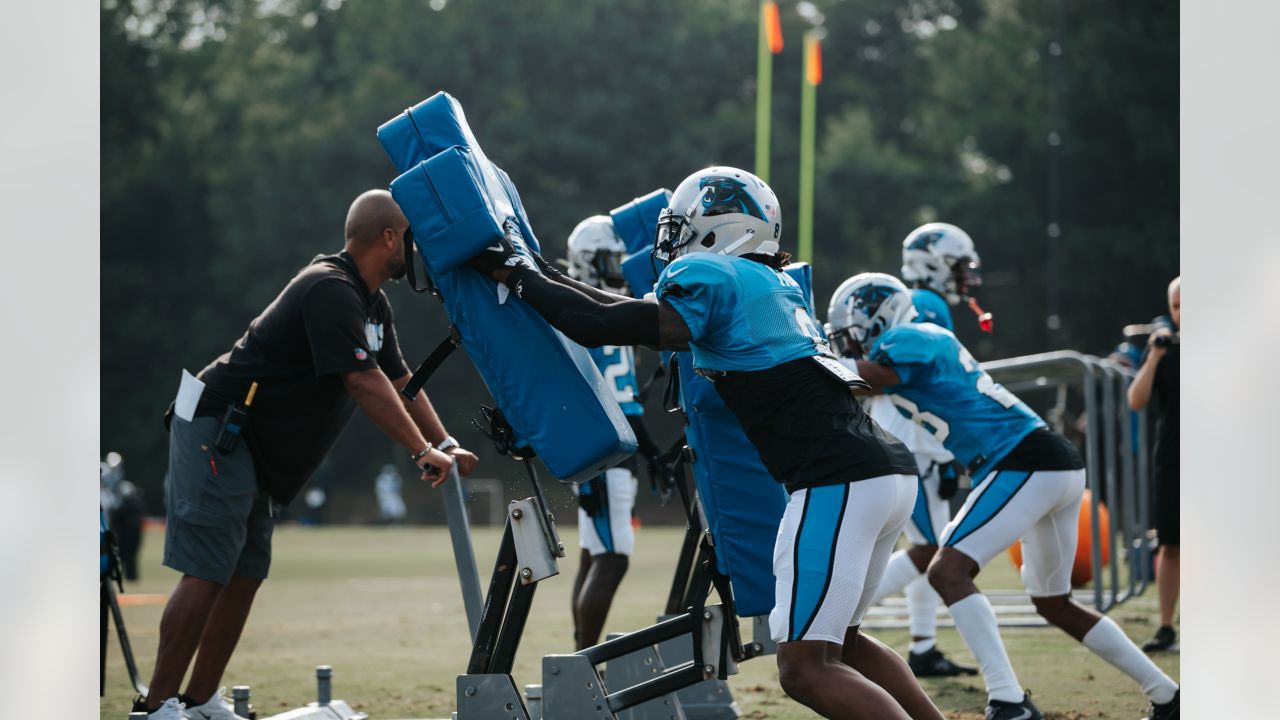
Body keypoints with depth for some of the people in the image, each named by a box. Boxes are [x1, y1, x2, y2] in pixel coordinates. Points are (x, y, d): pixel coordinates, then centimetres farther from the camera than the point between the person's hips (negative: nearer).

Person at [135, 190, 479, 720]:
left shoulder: (371, 303, 15)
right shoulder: (331, 290, -19)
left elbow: (400, 380, 19)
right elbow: (363, 382, -25)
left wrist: (444, 445, 6)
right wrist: (422, 452, -24)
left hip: (256, 452, 11)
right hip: (215, 432, -11)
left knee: (245, 576, 9)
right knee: (207, 573, -14)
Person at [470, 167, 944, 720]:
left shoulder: (710, 276, -2)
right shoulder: (774, 285, 24)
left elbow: (600, 327, -7)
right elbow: (647, 315, 31)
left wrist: (517, 275, 5)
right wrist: (545, 276, 34)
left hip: (839, 482, -9)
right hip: (889, 471, 9)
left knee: (806, 669, -10)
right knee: (837, 642, 23)